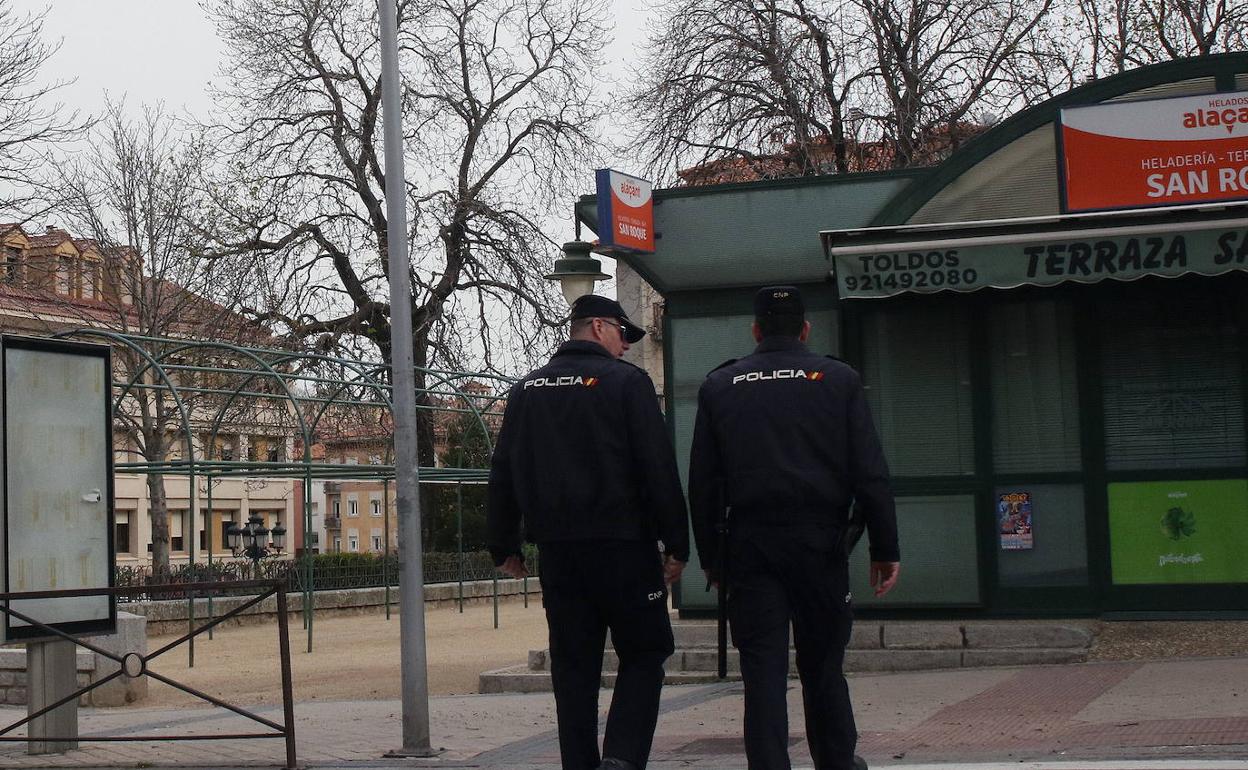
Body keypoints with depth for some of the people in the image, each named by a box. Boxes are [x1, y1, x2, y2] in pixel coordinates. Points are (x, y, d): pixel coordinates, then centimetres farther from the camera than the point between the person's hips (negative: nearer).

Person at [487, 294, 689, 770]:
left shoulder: (527, 389, 12)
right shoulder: (626, 382, -4)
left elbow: (502, 474, 14)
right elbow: (659, 470, -8)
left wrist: (504, 547, 18)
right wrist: (676, 544, -4)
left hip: (556, 551, 5)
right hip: (622, 544, -5)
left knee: (573, 665, 9)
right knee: (643, 656, 3)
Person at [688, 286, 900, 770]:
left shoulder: (719, 387, 5)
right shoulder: (839, 380, 3)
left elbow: (702, 484, 5)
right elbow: (871, 474, -1)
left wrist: (709, 555, 11)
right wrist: (885, 549, 2)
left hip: (750, 546, 0)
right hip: (820, 542, 0)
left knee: (763, 670, 1)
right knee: (823, 665, 12)